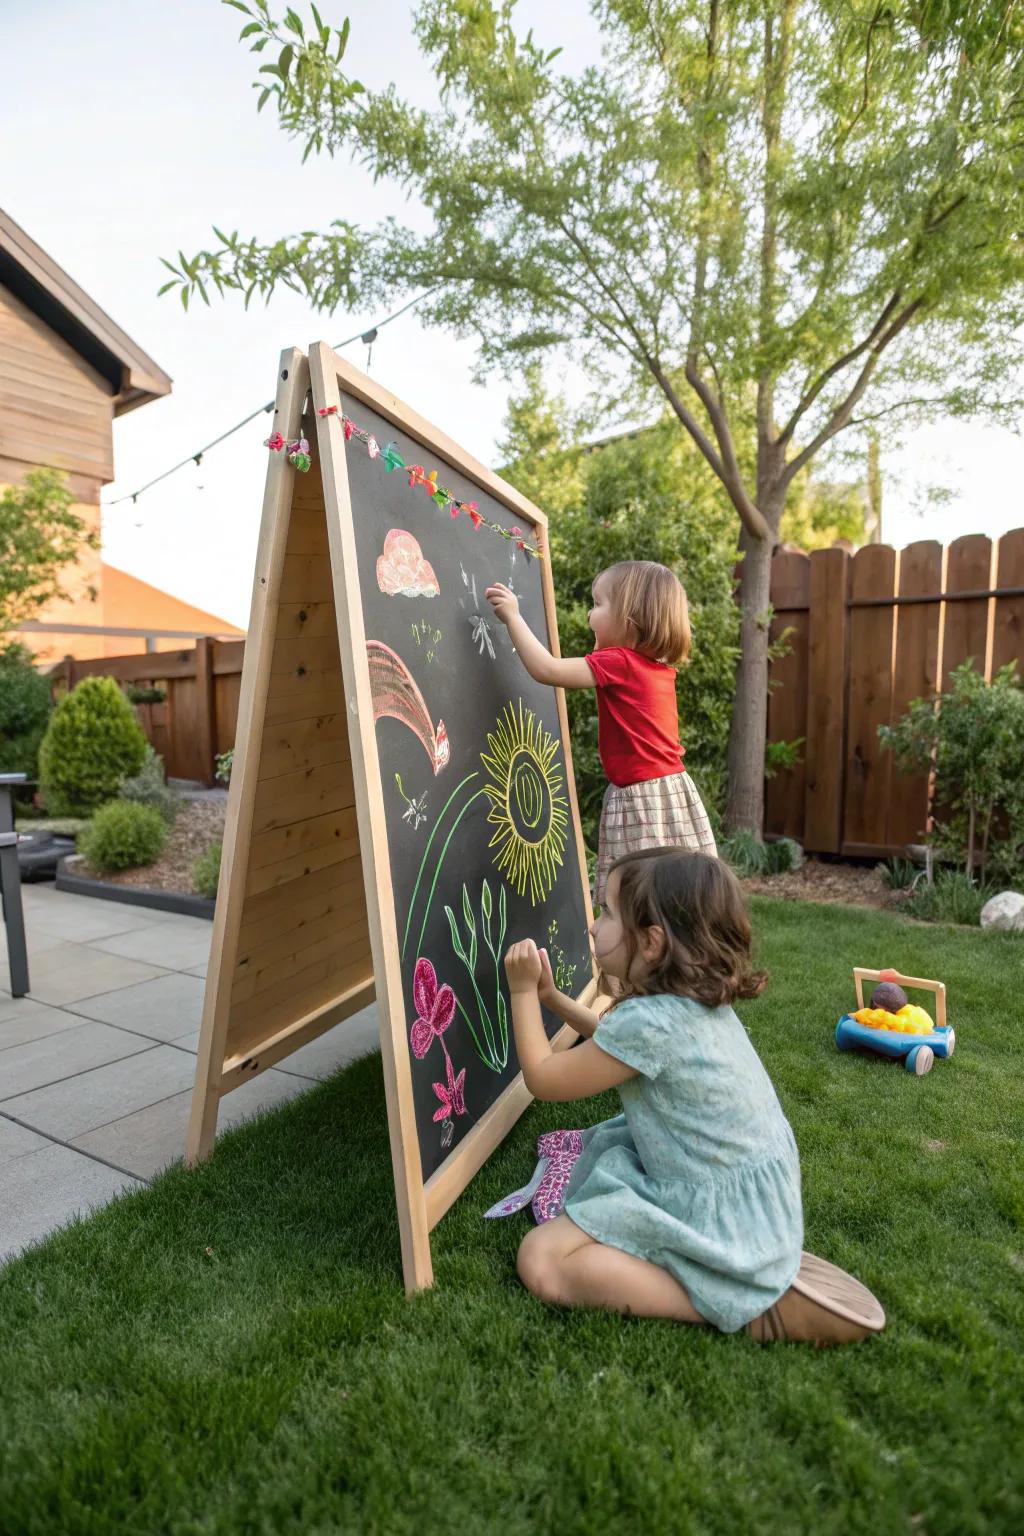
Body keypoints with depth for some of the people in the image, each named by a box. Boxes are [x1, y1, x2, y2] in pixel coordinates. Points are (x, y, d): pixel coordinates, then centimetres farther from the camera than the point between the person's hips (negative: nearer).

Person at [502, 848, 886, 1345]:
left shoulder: (649, 1021, -28)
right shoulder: (699, 998, 1)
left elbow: (544, 1078, -13)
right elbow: (616, 1043, 22)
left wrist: (523, 991, -3)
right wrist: (550, 996, 16)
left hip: (719, 1215, -9)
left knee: (541, 1260, -11)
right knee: (599, 1150, 28)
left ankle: (747, 1305, -11)